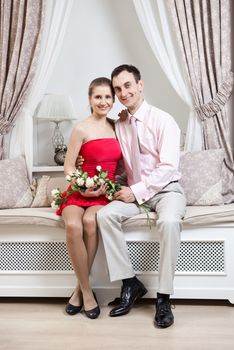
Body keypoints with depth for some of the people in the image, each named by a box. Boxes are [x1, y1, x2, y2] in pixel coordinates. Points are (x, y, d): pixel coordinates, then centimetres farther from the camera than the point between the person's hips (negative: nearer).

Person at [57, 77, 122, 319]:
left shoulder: (115, 127, 12)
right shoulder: (81, 129, -2)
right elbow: (68, 167, -2)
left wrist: (117, 183, -1)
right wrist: (83, 188, -19)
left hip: (105, 193, 2)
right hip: (79, 191, -2)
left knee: (90, 221, -32)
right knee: (73, 225, -34)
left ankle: (80, 288, -14)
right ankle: (86, 290, -16)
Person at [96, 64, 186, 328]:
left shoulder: (162, 120, -9)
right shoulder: (119, 124, 7)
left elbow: (168, 167, -15)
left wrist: (137, 191, -19)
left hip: (166, 189, -4)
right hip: (134, 192, 5)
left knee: (169, 221, -35)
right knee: (105, 214, -22)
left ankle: (163, 297, -21)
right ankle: (130, 283, -12)